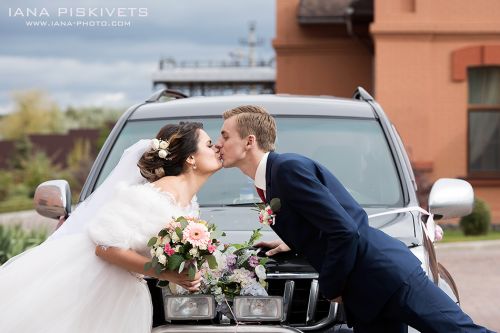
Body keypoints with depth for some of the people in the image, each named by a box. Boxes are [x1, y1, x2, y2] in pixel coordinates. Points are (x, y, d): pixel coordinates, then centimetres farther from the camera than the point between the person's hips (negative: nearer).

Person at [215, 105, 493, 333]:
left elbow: (345, 231, -20)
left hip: (387, 273, -10)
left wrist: (331, 288, -9)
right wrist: (294, 244, 17)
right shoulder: (270, 179, 16)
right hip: (365, 297, 10)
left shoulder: (289, 168, -14)